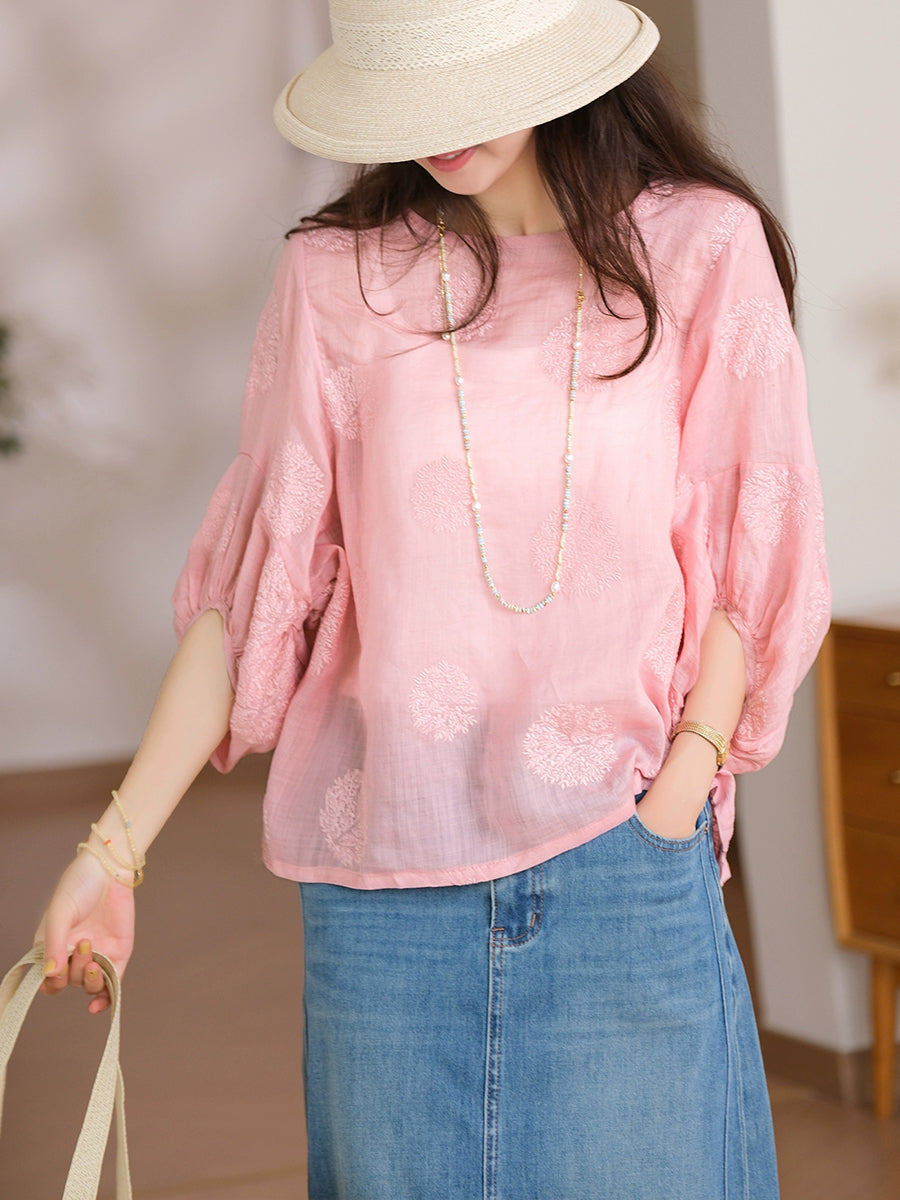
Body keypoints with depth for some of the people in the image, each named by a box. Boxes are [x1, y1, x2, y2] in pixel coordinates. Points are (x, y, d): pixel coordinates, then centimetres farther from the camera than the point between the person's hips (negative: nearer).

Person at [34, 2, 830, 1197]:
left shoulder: (702, 250, 1)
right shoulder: (339, 276, 3)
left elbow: (751, 570, 3)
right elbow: (254, 575, 4)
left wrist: (668, 810, -7)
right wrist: (118, 843, 0)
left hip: (625, 875, -1)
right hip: (382, 890, 1)